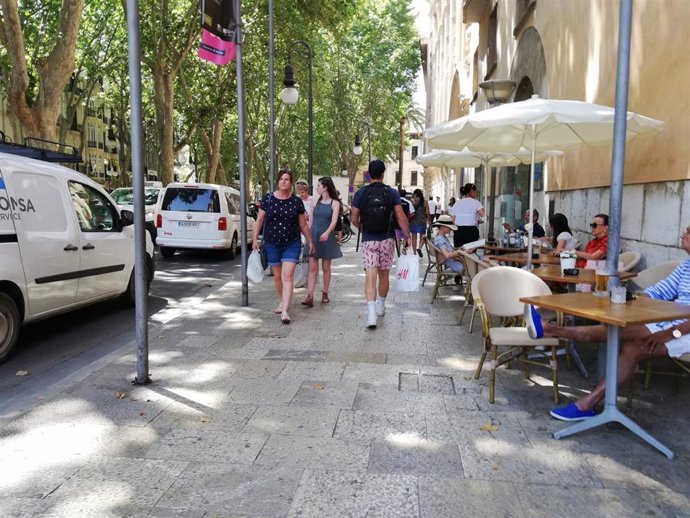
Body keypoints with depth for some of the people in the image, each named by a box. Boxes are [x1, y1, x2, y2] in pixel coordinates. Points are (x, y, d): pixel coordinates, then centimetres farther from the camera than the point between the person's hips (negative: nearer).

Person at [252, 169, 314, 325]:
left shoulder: (297, 201, -1)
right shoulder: (268, 199, -1)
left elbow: (303, 225, 8)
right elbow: (259, 220, 5)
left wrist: (310, 241, 12)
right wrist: (255, 238, 0)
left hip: (292, 244, -2)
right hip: (272, 244, 2)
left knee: (287, 276, -11)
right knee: (277, 276, 14)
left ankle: (285, 311, -13)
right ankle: (282, 302, 36)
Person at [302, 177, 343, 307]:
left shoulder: (334, 203, -2)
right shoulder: (315, 202, 8)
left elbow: (334, 221, -13)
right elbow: (310, 220, 12)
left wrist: (327, 233, -29)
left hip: (327, 237, -2)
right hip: (313, 236, 2)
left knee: (326, 268, 7)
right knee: (312, 268, -4)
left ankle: (325, 294, 20)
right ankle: (309, 296, -10)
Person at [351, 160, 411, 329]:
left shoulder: (361, 193, -2)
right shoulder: (392, 193, -3)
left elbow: (354, 218, 3)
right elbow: (400, 217, -7)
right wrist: (407, 235, 1)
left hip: (368, 240, -1)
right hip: (387, 240, 1)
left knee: (370, 277, -5)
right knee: (383, 274, 16)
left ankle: (371, 312, -19)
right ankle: (381, 307, 32)